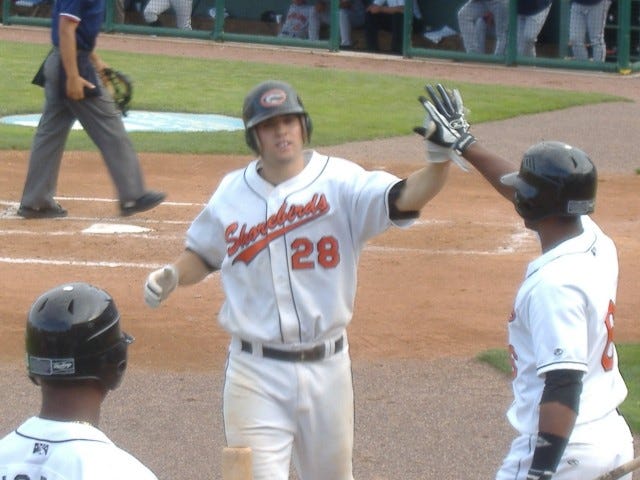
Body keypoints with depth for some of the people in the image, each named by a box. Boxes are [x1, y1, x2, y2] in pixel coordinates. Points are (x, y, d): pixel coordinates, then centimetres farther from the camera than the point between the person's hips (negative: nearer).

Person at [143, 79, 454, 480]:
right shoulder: (232, 193, 1)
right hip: (255, 371, 0)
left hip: (326, 368, 0)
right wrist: (171, 277, -6)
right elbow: (202, 256, 15)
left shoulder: (340, 183, -8)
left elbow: (404, 198, -24)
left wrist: (441, 159, -42)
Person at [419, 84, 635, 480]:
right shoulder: (598, 245, 3)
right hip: (614, 438, 9)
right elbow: (527, 188, 20)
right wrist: (465, 143, 28)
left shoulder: (554, 283, -22)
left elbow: (563, 385, -27)